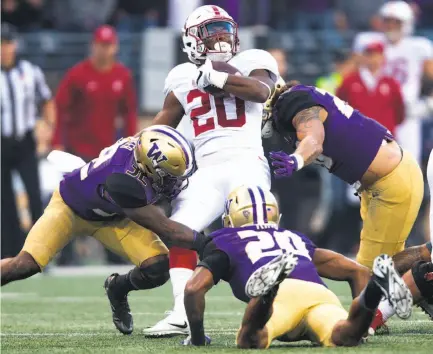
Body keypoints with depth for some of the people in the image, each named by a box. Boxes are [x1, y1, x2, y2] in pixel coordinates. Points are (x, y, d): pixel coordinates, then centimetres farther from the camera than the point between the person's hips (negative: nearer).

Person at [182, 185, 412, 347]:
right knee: (343, 337, -27)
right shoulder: (295, 239, 42)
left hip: (284, 294, -3)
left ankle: (270, 286, -58)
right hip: (320, 293, 3)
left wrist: (197, 337, 27)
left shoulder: (225, 242, 30)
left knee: (249, 341, -31)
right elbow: (356, 271, 38)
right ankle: (374, 288, -52)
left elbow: (194, 288, 15)